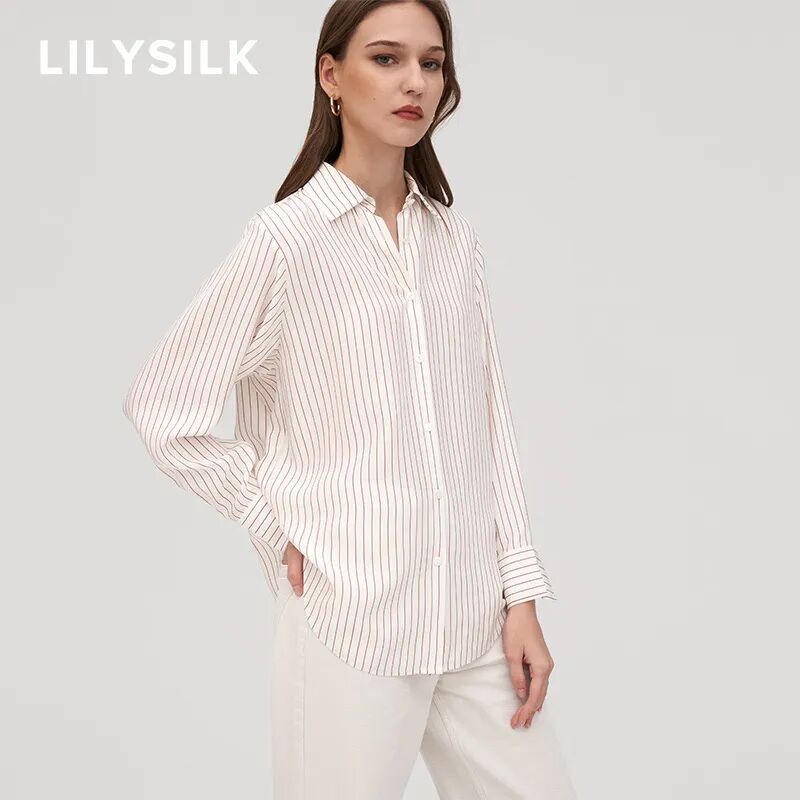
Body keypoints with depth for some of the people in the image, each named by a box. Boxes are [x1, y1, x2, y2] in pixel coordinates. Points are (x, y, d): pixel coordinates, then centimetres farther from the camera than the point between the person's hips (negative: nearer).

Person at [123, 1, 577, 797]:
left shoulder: (454, 239, 6)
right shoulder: (285, 238, -8)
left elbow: (488, 423, 8)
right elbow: (161, 406, -4)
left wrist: (522, 594, 4)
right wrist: (278, 531, -4)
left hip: (473, 616, 5)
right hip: (353, 618, -4)